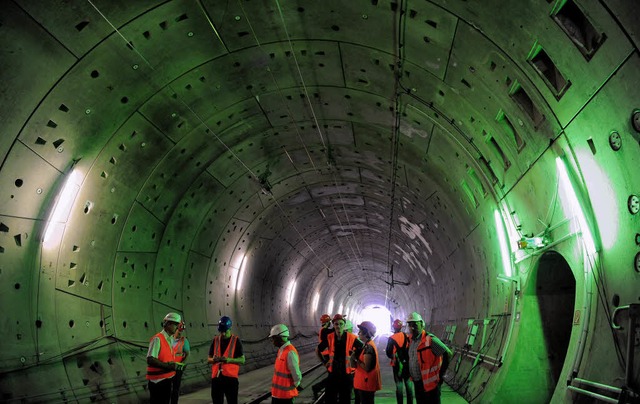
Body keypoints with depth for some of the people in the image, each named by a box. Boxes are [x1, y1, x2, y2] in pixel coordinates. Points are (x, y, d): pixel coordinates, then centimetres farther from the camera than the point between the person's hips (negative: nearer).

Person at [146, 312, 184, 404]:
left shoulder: (171, 339, 12)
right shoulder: (157, 339, -16)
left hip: (167, 380, 9)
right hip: (157, 381, -9)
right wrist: (167, 366, -27)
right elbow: (150, 360, -24)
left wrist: (174, 365, 2)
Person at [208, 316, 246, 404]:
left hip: (231, 377, -3)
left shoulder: (236, 340, -1)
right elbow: (208, 360, 12)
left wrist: (229, 359, -18)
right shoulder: (215, 340, 8)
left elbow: (242, 360, -2)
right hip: (216, 377, 3)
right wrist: (214, 359, -12)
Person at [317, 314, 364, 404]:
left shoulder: (351, 338, -11)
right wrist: (324, 362, 6)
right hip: (333, 373, 2)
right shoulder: (330, 338, -5)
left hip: (347, 374, -1)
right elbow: (318, 350, 11)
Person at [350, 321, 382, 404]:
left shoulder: (368, 347, -20)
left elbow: (366, 368, -23)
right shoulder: (368, 345, 11)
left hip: (366, 382, -10)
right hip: (365, 382, 10)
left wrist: (356, 359, -15)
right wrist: (354, 356, -2)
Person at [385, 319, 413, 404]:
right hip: (407, 363, 1)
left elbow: (388, 353, -7)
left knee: (399, 385, 7)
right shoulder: (407, 337, -6)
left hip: (397, 365, -1)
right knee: (409, 384, 11)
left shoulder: (391, 338, -10)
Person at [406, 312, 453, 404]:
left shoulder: (430, 340, -19)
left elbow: (448, 354, -20)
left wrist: (441, 374, -14)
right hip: (417, 382, 8)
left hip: (430, 383, -7)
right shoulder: (411, 339, 5)